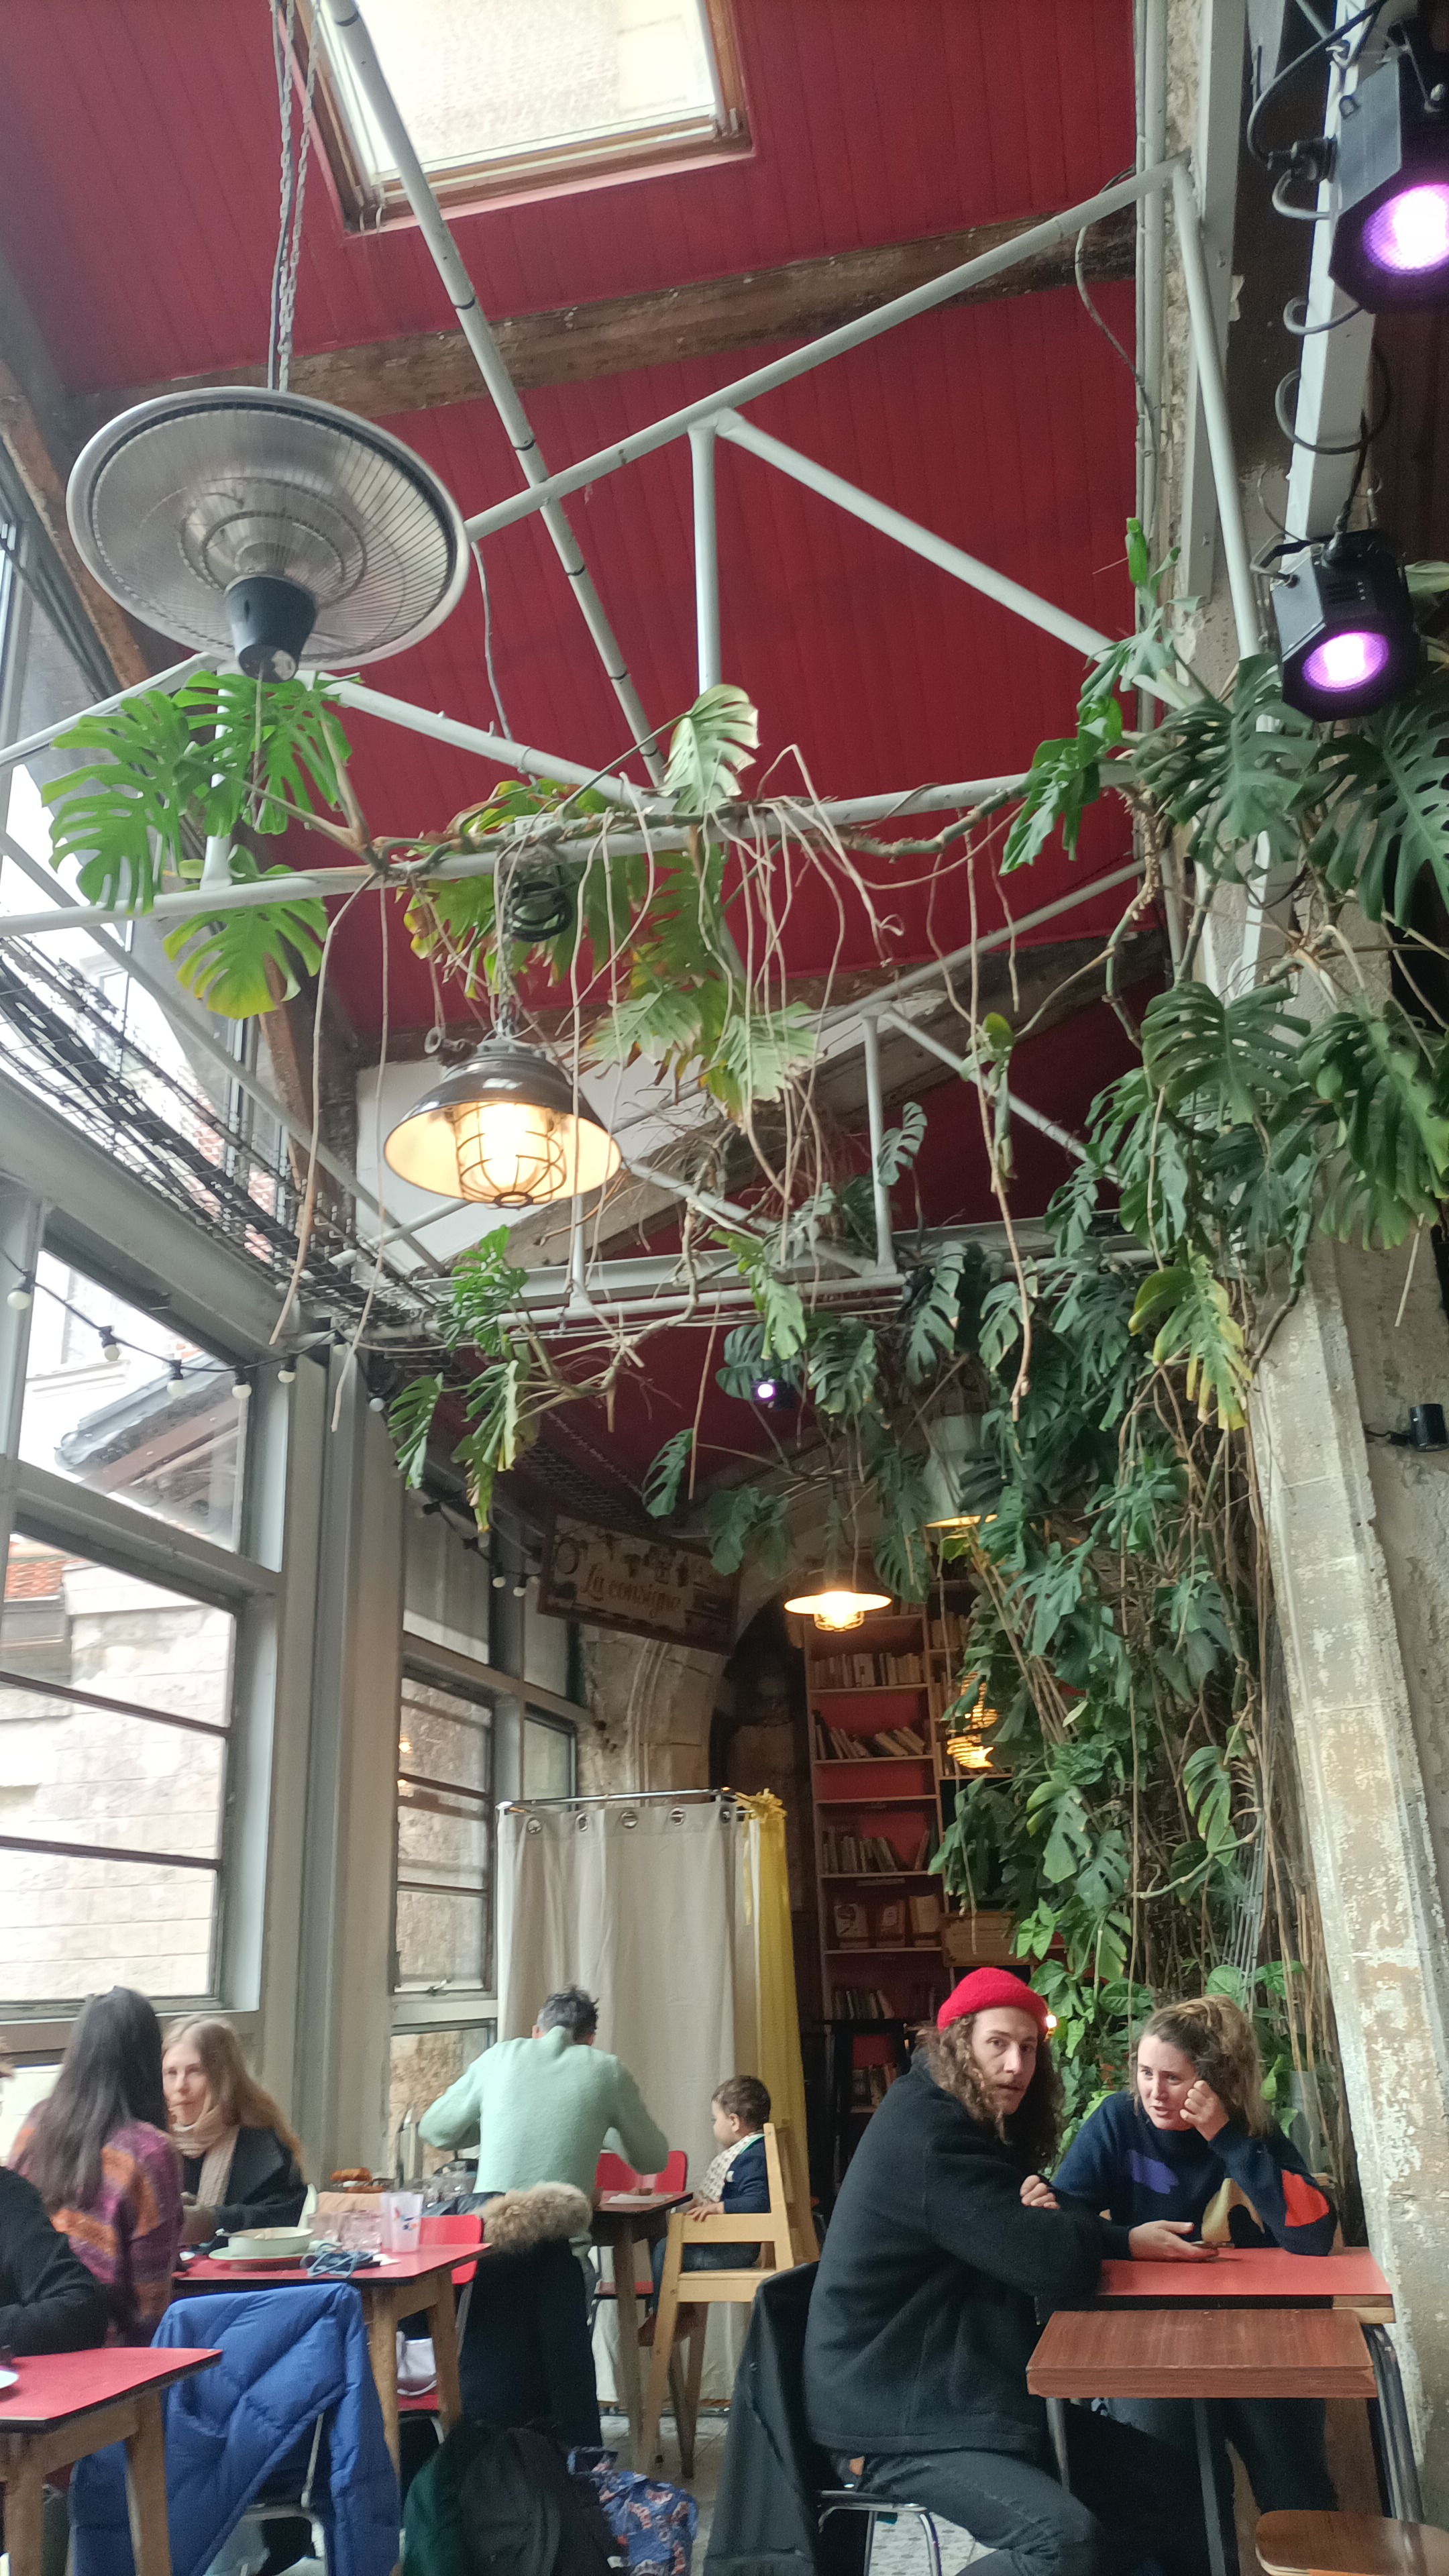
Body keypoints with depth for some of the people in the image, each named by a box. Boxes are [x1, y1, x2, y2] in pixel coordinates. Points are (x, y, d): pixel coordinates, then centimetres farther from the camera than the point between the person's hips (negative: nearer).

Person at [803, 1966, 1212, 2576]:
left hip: (971, 2393, 10)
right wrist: (1104, 2230, -5)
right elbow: (1055, 2265, -27)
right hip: (896, 2418, -9)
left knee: (1161, 2479, 2)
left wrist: (1046, 2221, -12)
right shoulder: (926, 2135, -23)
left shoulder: (970, 2121, 10)